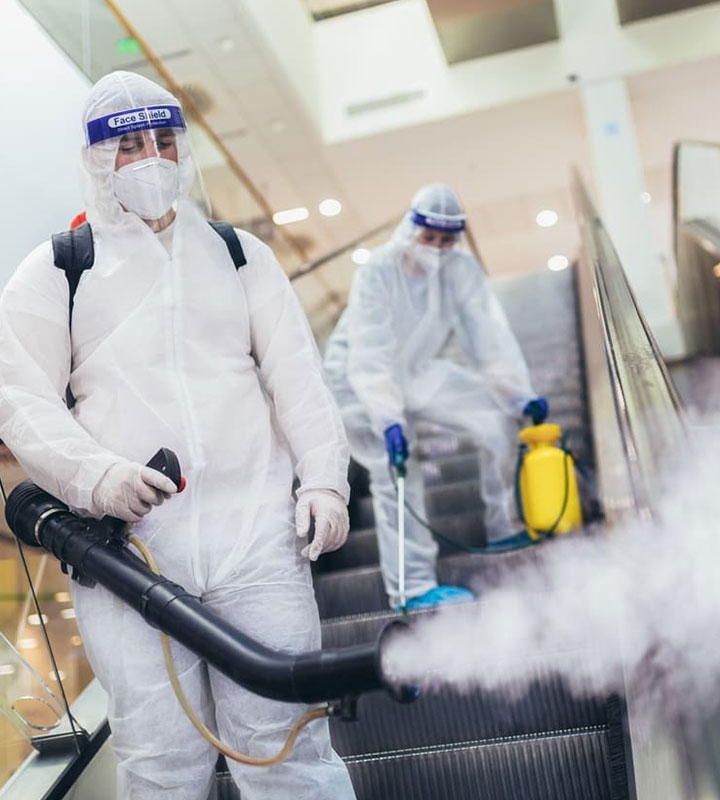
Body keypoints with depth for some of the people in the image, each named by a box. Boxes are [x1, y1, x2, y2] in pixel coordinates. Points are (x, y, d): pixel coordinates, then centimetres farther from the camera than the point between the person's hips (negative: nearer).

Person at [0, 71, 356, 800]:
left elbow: (298, 377, 12)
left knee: (282, 740, 0)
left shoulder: (238, 255, 17)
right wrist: (93, 474, -13)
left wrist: (324, 479, -1)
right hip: (126, 542, 0)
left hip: (255, 531, 1)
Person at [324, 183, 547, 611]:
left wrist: (519, 394, -22)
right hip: (360, 380, -5)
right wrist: (388, 420, -45)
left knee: (498, 419, -4)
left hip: (420, 371, 6)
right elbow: (371, 354, -35)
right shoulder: (378, 272, -26)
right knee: (396, 472, -19)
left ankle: (506, 533, 12)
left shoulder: (461, 268, -12)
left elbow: (489, 334, -13)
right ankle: (414, 587, -11)